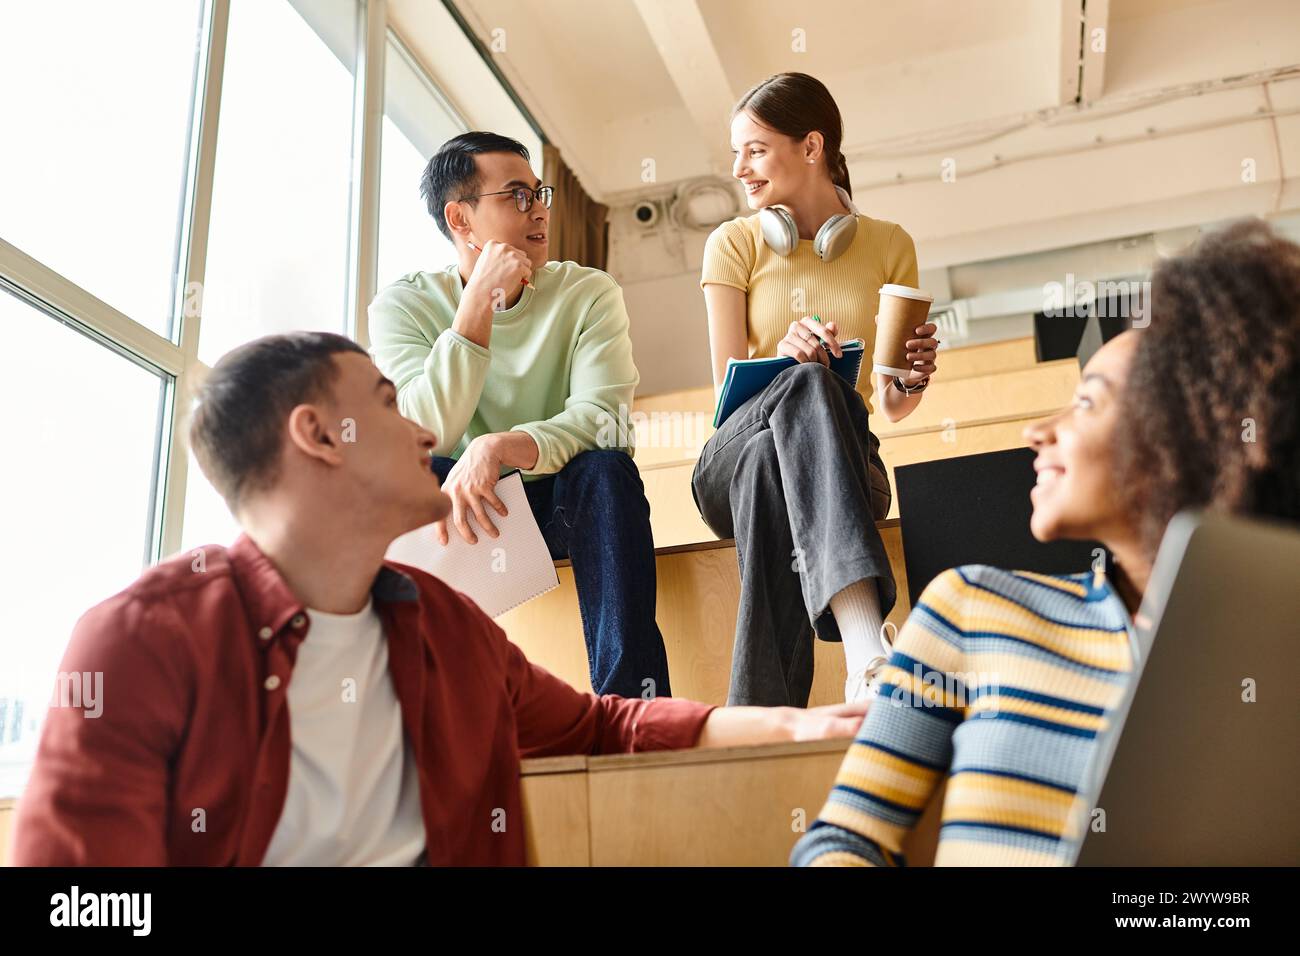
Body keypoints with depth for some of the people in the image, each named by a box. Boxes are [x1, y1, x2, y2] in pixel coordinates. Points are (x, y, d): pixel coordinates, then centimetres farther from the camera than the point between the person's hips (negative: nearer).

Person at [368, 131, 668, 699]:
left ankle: (632, 701, -31)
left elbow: (602, 418, -21)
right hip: (452, 504, 0)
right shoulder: (404, 305, -6)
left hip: (561, 504, 0)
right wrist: (479, 301, -26)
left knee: (607, 469, -30)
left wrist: (500, 447, -39)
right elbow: (431, 434, -21)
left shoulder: (589, 294, -6)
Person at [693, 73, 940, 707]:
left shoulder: (888, 245, 9)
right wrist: (782, 358, -26)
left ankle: (759, 717, -47)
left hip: (845, 465, 1)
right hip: (732, 461, -1)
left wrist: (910, 380, -17)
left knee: (771, 461, -40)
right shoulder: (733, 244, 7)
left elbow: (892, 406, 8)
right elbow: (726, 388, -3)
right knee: (806, 385, -39)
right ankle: (867, 654, -58)